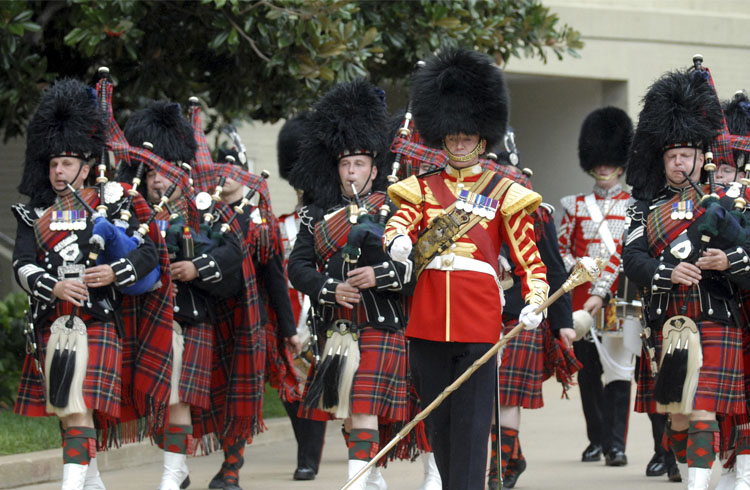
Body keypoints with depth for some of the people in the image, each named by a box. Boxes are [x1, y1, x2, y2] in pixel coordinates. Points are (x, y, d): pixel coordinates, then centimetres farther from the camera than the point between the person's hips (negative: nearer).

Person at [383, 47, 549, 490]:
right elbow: (399, 221, -5)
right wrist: (398, 241, -30)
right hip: (429, 320, 3)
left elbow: (529, 256, 4)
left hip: (479, 322, -3)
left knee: (472, 422, -8)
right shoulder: (424, 188, 13)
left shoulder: (503, 193, 7)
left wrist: (535, 302, -13)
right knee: (438, 421, 9)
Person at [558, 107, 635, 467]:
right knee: (588, 372, 8)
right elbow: (561, 248, 14)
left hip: (618, 300, -3)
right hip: (582, 298, 3)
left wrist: (602, 293, -16)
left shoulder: (633, 206, 2)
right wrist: (575, 266, -9)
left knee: (618, 370, -8)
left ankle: (615, 445, -11)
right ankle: (596, 440, 20)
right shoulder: (576, 206, 12)